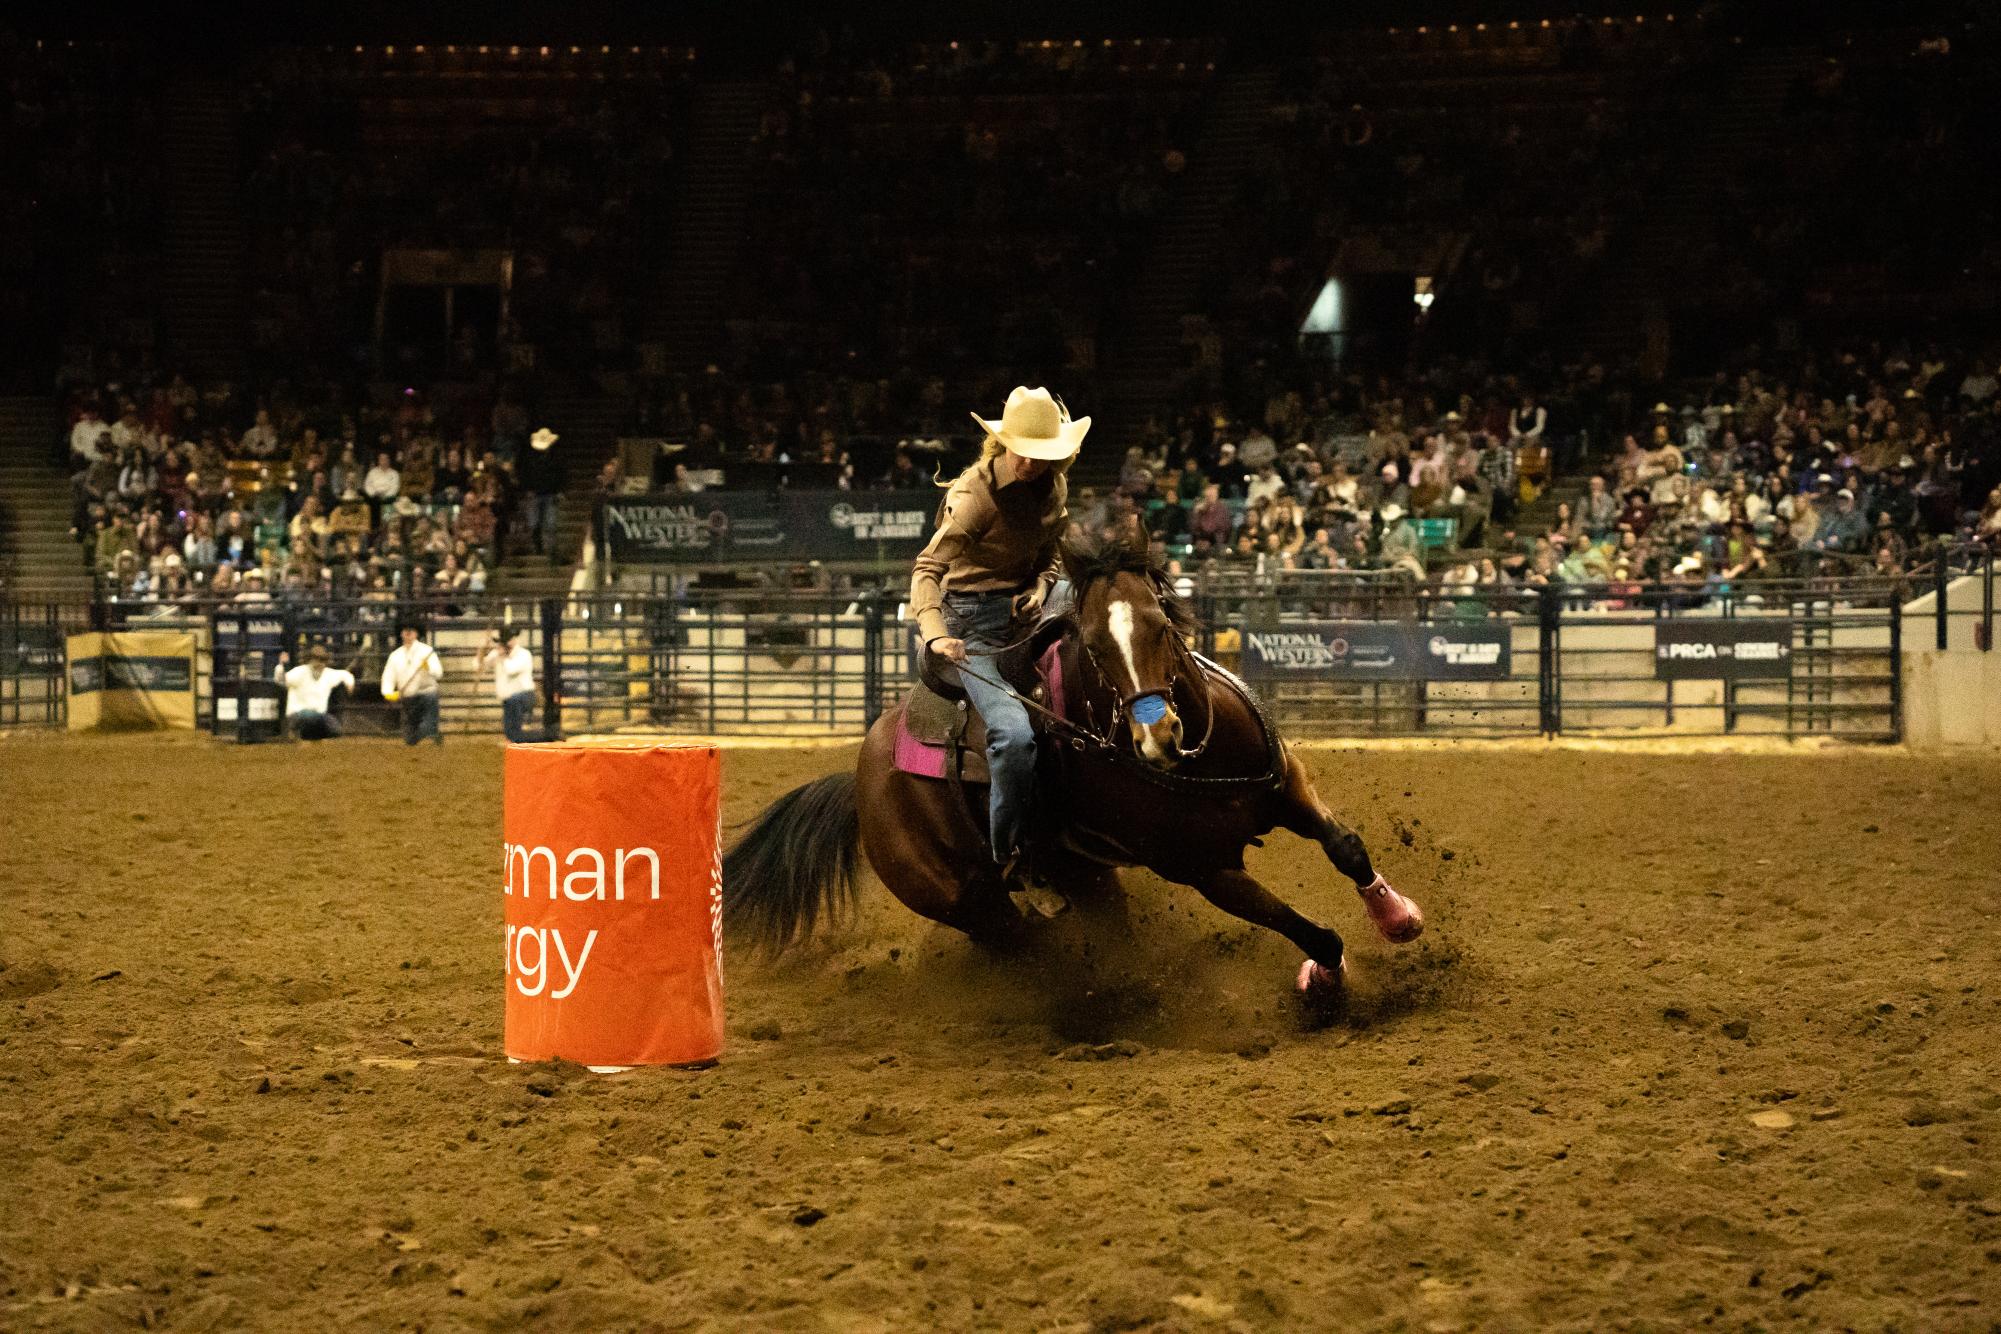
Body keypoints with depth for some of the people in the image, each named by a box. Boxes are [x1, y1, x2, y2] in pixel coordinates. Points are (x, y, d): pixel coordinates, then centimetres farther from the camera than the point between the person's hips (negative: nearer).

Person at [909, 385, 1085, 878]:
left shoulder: (1054, 484, 4)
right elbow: (927, 568, -26)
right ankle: (1007, 856, -10)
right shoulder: (977, 492, -18)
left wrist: (1041, 586, -6)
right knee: (1015, 735, -27)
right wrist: (935, 635, -43)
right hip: (976, 622, -8)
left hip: (1026, 608, 8)